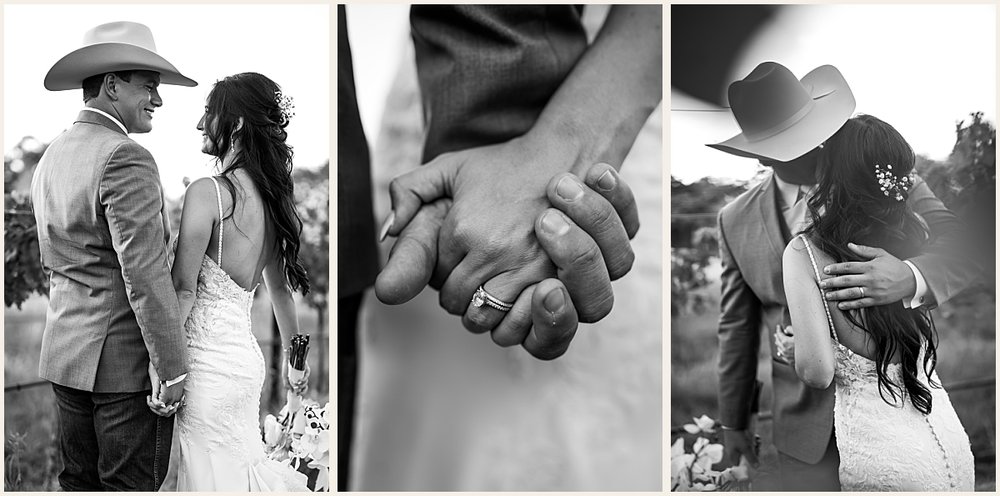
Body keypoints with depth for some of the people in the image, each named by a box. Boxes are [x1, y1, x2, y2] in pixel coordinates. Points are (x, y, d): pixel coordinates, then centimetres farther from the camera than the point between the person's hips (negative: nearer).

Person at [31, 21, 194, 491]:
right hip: (125, 361, -9)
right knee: (131, 483, 0)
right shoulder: (124, 158, -17)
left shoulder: (50, 157, 13)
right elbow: (145, 273, -21)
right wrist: (171, 367, -17)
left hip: (65, 353, 9)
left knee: (79, 481, 15)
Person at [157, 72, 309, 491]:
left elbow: (183, 289, -16)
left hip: (208, 358, -7)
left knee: (210, 475, 3)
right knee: (242, 466, 18)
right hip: (247, 358, 8)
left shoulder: (207, 192, -15)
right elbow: (280, 286, 17)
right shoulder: (271, 196, 8)